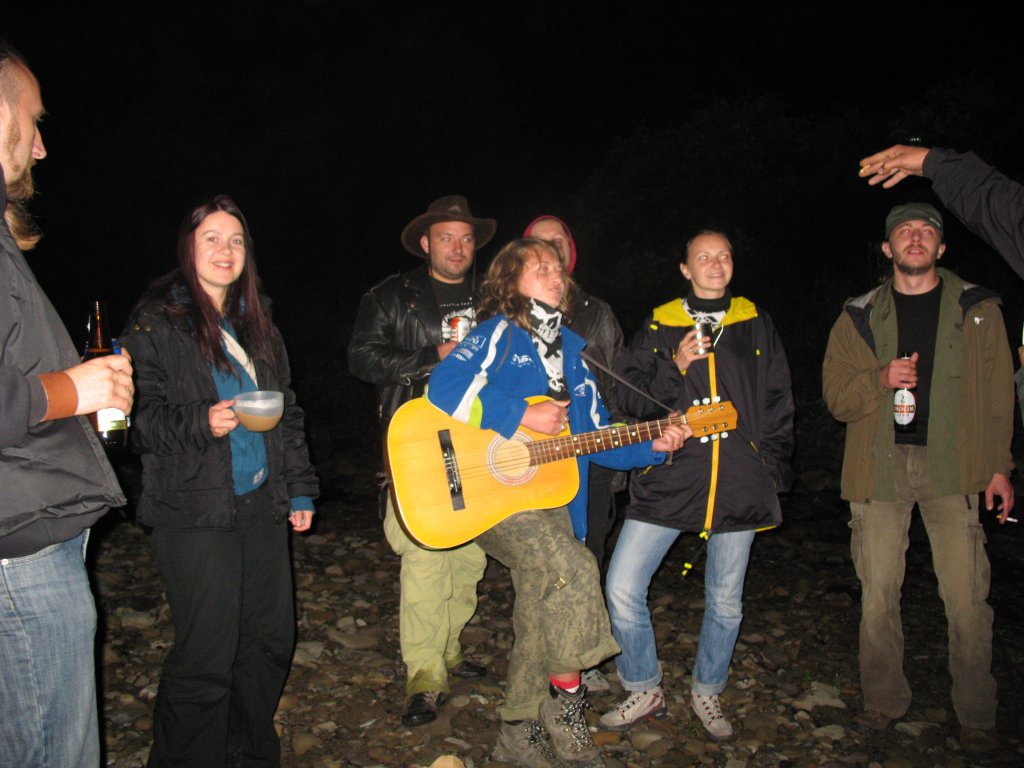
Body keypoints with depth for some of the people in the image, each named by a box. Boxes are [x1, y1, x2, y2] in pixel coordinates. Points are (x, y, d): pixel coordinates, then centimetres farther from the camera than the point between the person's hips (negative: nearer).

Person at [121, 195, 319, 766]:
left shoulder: (256, 322, 15)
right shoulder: (155, 322, -2)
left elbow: (288, 410, 19)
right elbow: (139, 418, -7)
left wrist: (300, 489, 16)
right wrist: (201, 423, -24)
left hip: (262, 505, 6)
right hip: (195, 512, -6)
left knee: (272, 639, 10)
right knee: (207, 657, -4)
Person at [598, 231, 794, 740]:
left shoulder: (755, 325, 11)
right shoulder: (659, 326, 7)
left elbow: (779, 405, 14)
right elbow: (629, 399, 3)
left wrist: (774, 470, 7)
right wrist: (675, 368, -12)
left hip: (739, 485, 1)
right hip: (669, 480, -1)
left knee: (725, 602, 9)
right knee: (623, 587, -7)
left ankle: (707, 691, 33)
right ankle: (644, 690, 15)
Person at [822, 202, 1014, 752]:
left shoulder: (977, 309, 9)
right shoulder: (859, 316, 9)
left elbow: (998, 393, 9)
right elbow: (836, 396, 6)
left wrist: (999, 465, 3)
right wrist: (880, 379, -13)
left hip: (951, 465, -1)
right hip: (879, 464, 1)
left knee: (966, 596, -3)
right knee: (878, 592, 5)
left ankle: (976, 715, 14)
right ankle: (884, 700, 22)